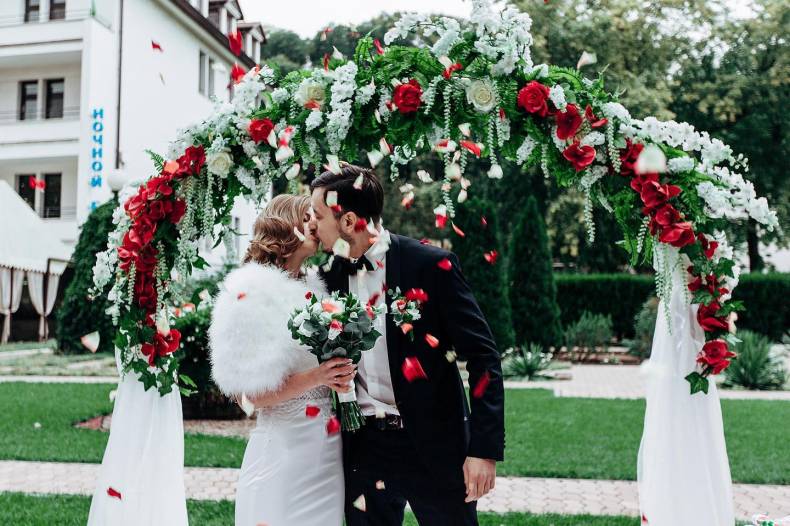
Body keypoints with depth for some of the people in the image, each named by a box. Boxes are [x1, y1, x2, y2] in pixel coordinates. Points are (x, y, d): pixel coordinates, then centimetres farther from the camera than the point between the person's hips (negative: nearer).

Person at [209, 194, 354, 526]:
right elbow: (255, 393, -13)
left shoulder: (315, 289, 8)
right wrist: (314, 378, -23)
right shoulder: (254, 294, -10)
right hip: (283, 446, -6)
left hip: (330, 445, 6)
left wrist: (340, 375, 3)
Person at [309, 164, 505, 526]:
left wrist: (485, 448, -15)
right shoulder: (331, 276, 3)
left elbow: (483, 356, -12)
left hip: (433, 445, -4)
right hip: (364, 447, 5)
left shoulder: (430, 265, -12)